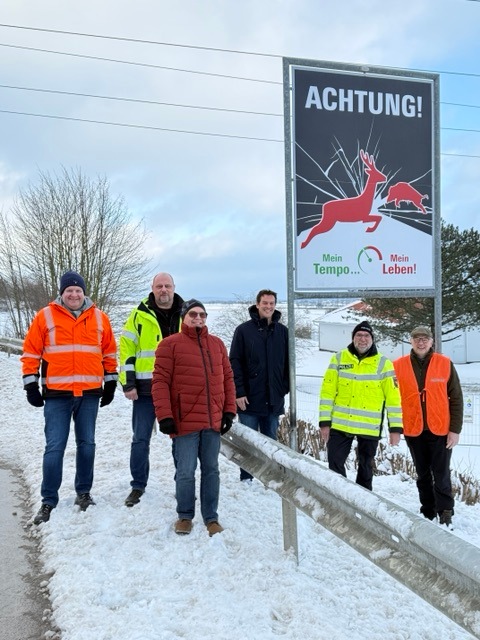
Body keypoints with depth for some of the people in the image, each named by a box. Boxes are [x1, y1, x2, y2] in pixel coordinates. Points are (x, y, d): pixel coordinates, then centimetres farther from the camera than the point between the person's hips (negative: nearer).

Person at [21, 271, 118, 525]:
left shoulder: (99, 318, 6)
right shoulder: (45, 316, 0)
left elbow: (109, 353, 14)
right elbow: (31, 352, 3)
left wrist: (110, 383, 13)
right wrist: (31, 385, -1)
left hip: (90, 393, 2)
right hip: (57, 394, -2)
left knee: (87, 444, 11)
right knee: (54, 447, -2)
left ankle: (83, 492, 25)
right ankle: (48, 501, 8)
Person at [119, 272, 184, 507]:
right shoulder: (140, 315, -1)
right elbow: (126, 349, -2)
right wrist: (128, 383, -7)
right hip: (146, 388, -2)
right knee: (141, 439, 4)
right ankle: (138, 486, 18)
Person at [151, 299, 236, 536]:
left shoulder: (217, 344, 13)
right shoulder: (170, 344, -2)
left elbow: (227, 378, 15)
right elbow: (160, 381, -7)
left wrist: (229, 410, 8)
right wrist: (164, 416, -12)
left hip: (213, 422, 4)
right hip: (186, 422, -4)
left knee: (211, 470, 10)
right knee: (186, 471, 2)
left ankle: (211, 518, 21)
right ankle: (184, 516, 20)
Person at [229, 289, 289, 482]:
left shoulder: (282, 331, 7)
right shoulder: (244, 330, -2)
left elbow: (288, 363, 12)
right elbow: (234, 363, -5)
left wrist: (285, 388, 5)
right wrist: (239, 392, -11)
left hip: (274, 399, 3)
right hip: (250, 399, -3)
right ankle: (246, 479, 15)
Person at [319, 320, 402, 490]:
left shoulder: (383, 363, 0)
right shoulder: (339, 359, 2)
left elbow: (393, 397, 0)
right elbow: (327, 392, 1)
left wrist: (395, 427, -4)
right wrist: (324, 421, -3)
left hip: (370, 427, -1)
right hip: (340, 424, 1)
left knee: (366, 468, 12)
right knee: (335, 464, 3)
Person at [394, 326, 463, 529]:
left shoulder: (445, 364, -3)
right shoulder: (399, 366, -1)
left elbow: (456, 399, -2)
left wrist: (455, 429, -6)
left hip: (441, 430, -2)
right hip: (413, 430, 2)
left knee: (441, 474, 1)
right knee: (423, 475, 13)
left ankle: (445, 514, 12)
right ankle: (428, 513, 25)